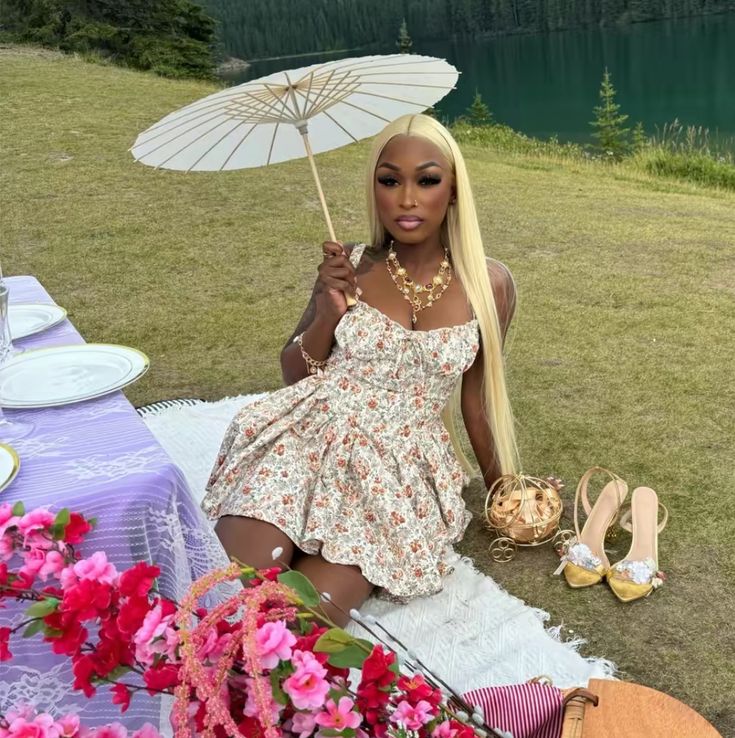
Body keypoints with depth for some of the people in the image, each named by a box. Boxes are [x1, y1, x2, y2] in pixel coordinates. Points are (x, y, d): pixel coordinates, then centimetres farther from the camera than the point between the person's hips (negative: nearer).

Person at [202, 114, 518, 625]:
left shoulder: (489, 284, -2)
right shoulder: (349, 266, 0)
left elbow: (476, 396, 11)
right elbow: (293, 372, 8)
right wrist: (329, 313, -10)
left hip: (403, 467, 0)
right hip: (307, 438, 1)